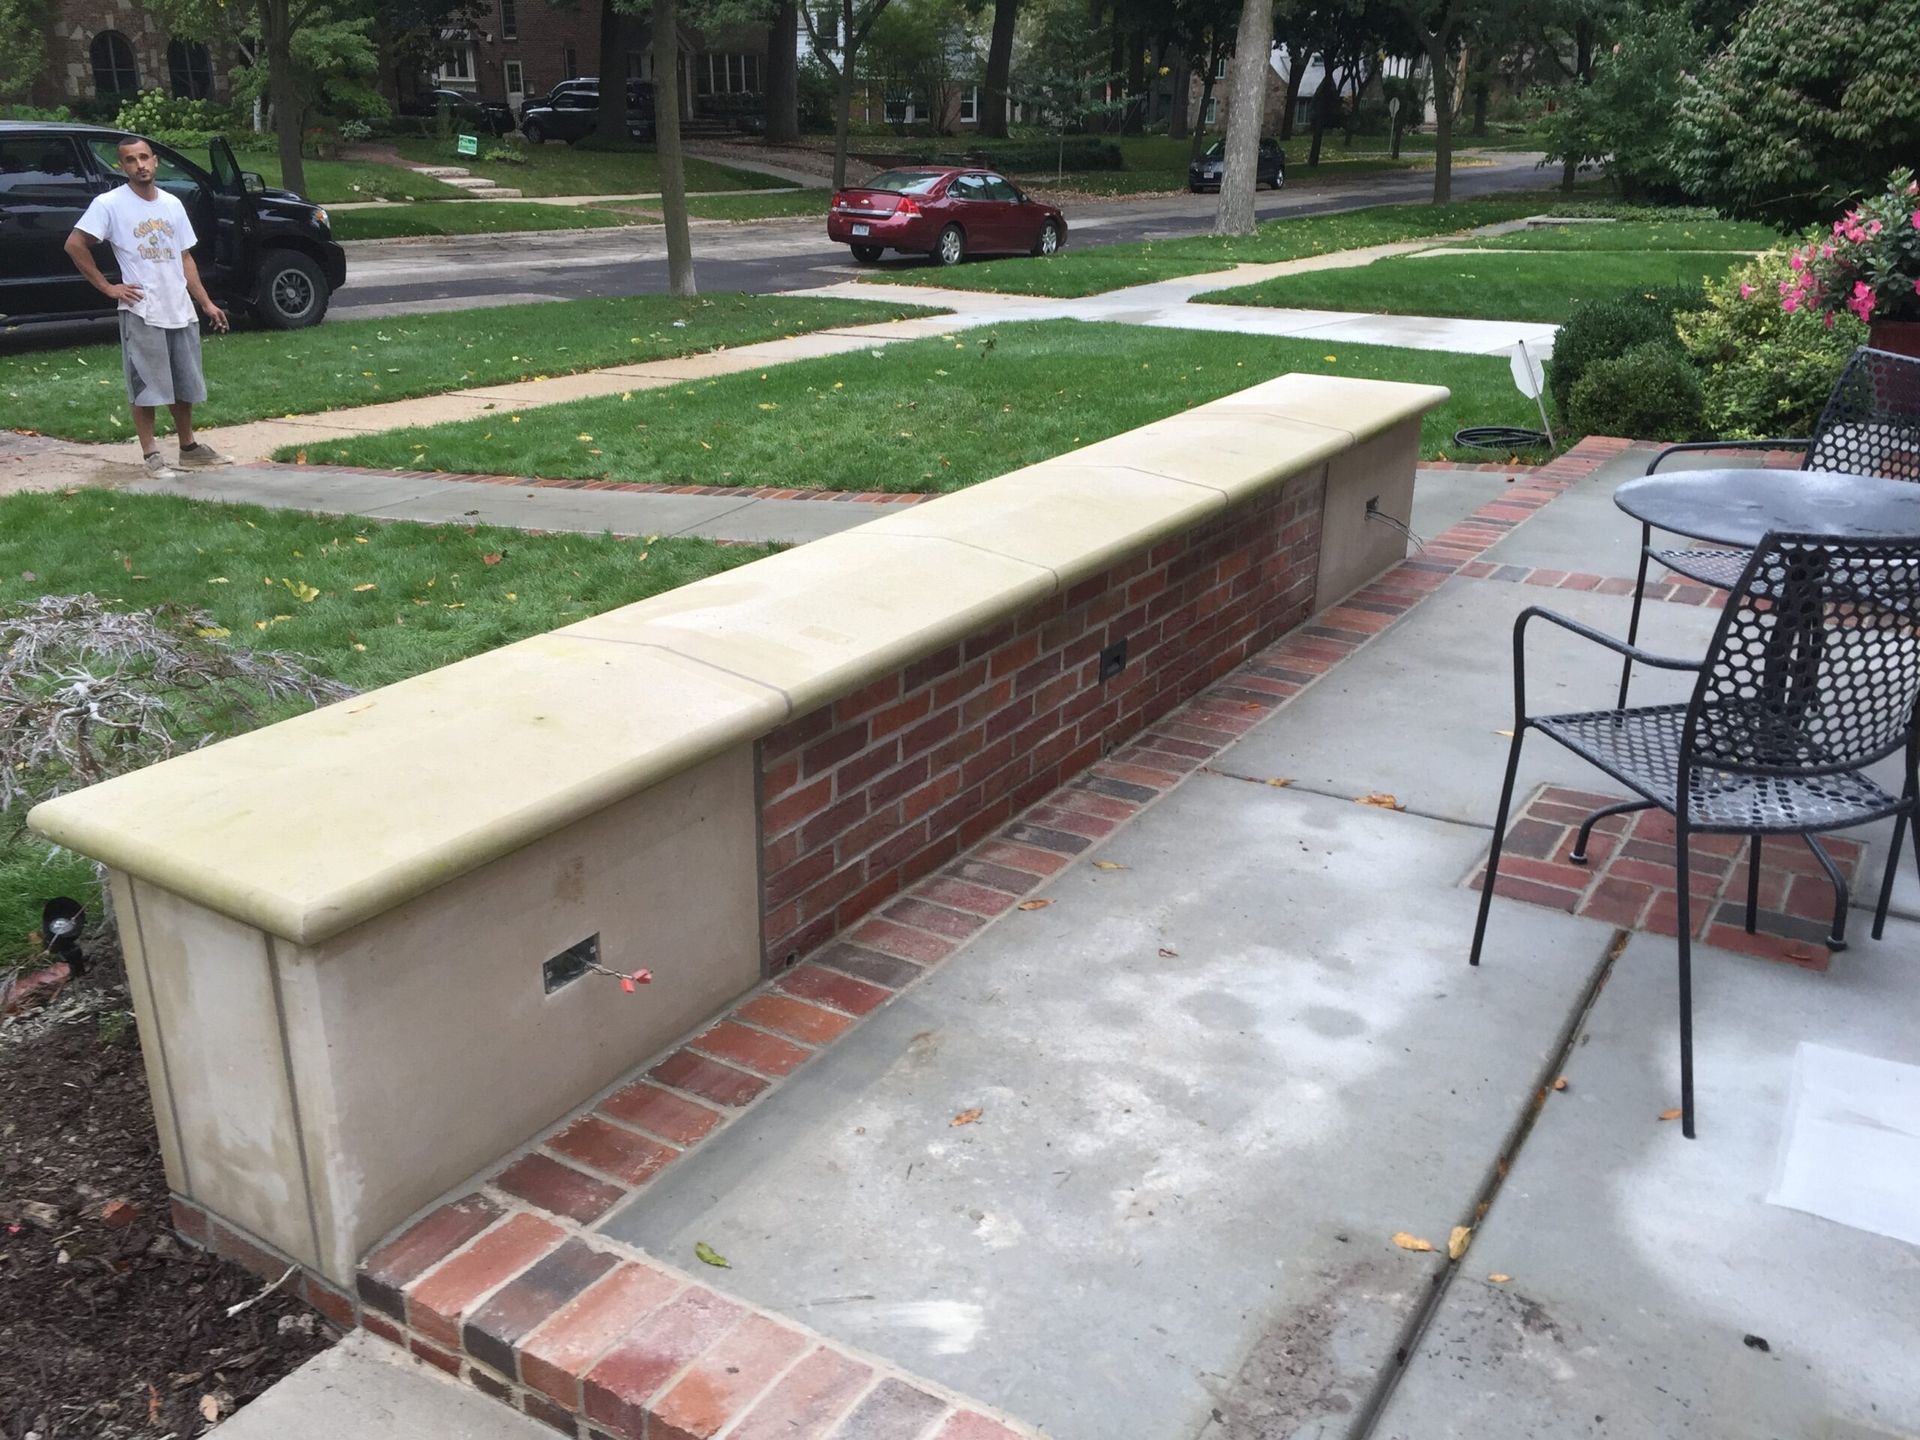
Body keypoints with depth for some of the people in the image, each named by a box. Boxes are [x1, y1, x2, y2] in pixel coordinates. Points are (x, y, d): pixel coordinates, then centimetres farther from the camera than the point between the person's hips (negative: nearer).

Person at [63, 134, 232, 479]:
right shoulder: (110, 203, -6)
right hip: (141, 312, -5)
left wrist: (206, 303, 10)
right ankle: (152, 455, 4)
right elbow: (74, 245, -7)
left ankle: (189, 446, 28)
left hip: (181, 311, 5)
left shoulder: (172, 203, 10)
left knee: (185, 384, 14)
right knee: (147, 387, -2)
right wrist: (108, 287, -10)